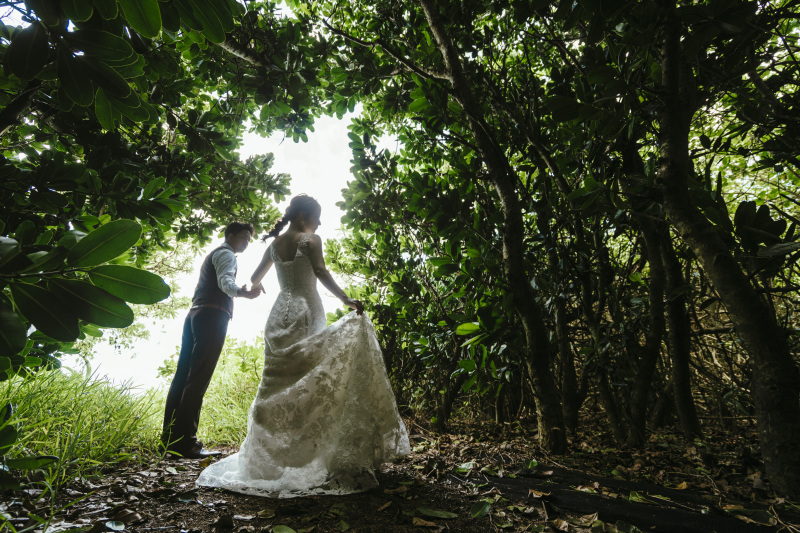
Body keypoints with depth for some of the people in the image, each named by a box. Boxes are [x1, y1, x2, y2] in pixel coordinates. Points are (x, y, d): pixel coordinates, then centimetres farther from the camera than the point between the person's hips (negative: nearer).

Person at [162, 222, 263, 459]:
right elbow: (224, 281, -21)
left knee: (183, 375, 6)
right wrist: (242, 292, -41)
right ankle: (186, 443, -14)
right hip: (212, 316, -10)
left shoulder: (212, 255, 30)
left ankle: (170, 438, 10)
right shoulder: (226, 254, -1)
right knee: (198, 379, -13)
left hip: (195, 314, 10)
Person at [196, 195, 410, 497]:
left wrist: (255, 287, 47)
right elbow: (321, 273, -17)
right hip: (305, 312, -6)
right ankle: (308, 455, -1)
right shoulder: (310, 239, -3)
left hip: (280, 313, 7)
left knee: (277, 383, 12)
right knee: (309, 381, -3)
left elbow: (255, 279, 25)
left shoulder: (274, 244, 15)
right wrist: (346, 300, -18)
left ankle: (267, 455, 19)